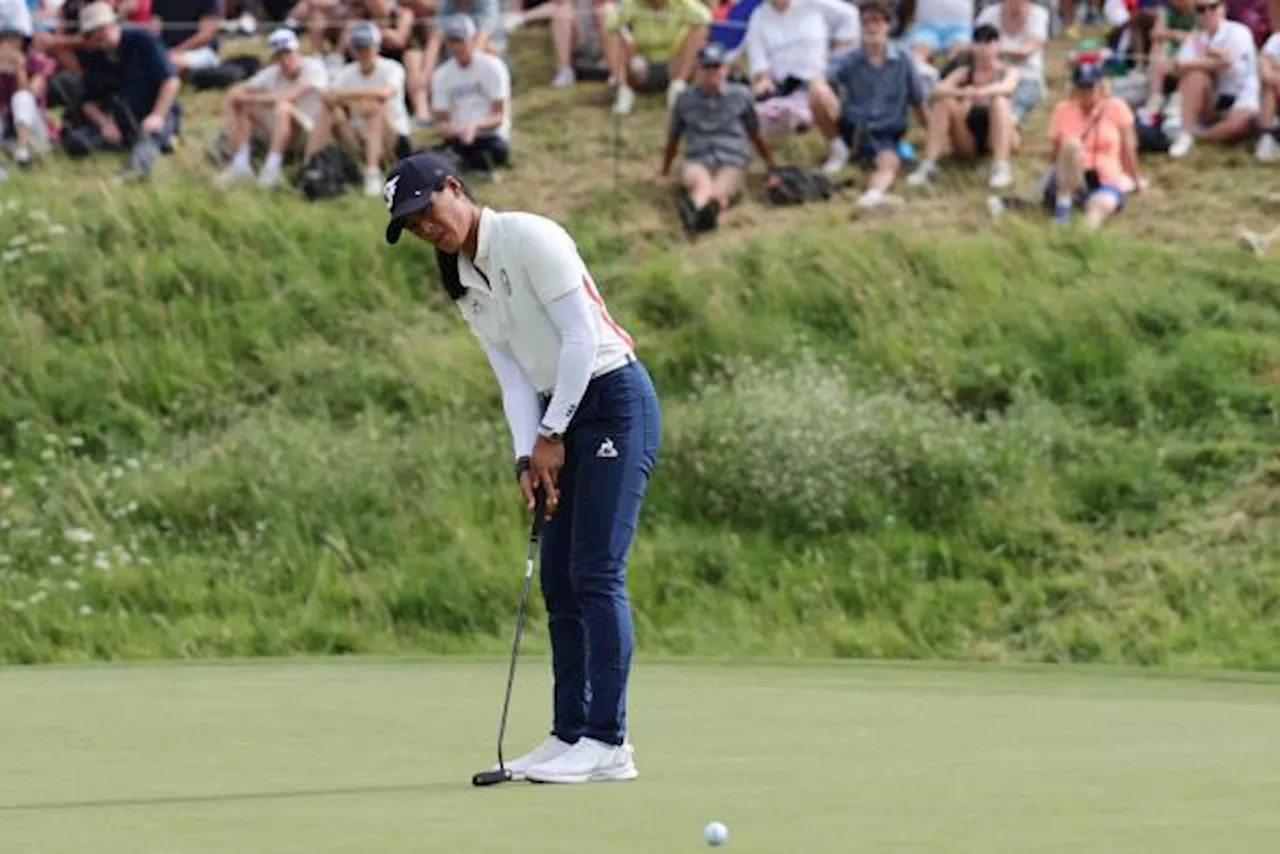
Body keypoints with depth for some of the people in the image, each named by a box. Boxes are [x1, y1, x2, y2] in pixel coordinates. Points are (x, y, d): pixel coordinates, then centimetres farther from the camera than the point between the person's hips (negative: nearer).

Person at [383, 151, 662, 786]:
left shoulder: (529, 238, -13)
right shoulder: (462, 283, 12)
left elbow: (581, 337, -16)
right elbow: (513, 374, 8)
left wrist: (550, 434, -13)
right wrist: (527, 454, -6)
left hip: (614, 400, -9)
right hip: (561, 414, 9)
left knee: (596, 572, -12)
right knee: (558, 579, 7)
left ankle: (607, 743, -12)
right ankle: (570, 734, 11)